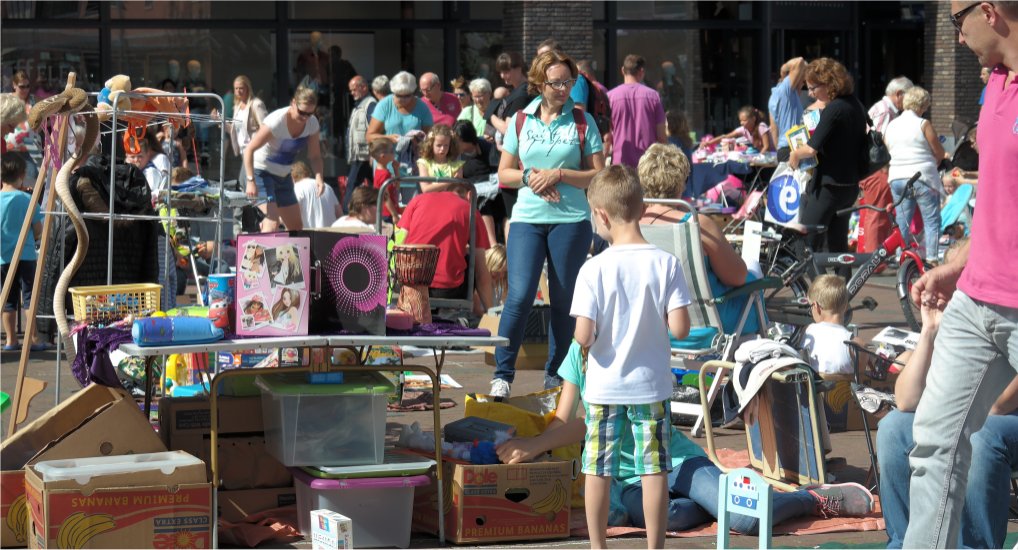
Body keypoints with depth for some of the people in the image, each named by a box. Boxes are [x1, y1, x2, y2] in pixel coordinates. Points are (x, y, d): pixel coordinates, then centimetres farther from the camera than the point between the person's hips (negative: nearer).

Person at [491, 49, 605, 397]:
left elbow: (598, 176, 1)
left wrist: (558, 175, -11)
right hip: (527, 218, 0)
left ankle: (556, 375, 16)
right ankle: (502, 374, -2)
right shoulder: (521, 120, 8)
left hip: (571, 220, 0)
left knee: (564, 300, 4)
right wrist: (530, 177, -8)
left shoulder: (582, 122, 4)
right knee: (520, 296, -11)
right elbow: (504, 174, 12)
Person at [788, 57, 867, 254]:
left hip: (828, 186, -9)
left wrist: (795, 154, -5)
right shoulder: (855, 105, 9)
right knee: (838, 244, 15)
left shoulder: (833, 109, -18)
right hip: (851, 184, 9)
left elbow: (812, 148, -25)